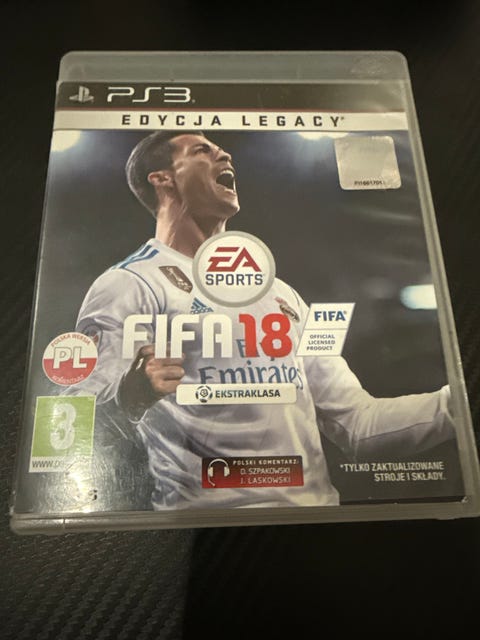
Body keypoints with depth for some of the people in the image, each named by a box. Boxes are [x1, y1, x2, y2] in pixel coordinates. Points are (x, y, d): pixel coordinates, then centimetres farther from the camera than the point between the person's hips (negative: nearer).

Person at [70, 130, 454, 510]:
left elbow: (358, 421, 13)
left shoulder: (278, 293, 15)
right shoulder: (128, 286, -5)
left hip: (318, 503, 6)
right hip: (210, 510, -5)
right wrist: (132, 395, -32)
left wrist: (459, 401, 5)